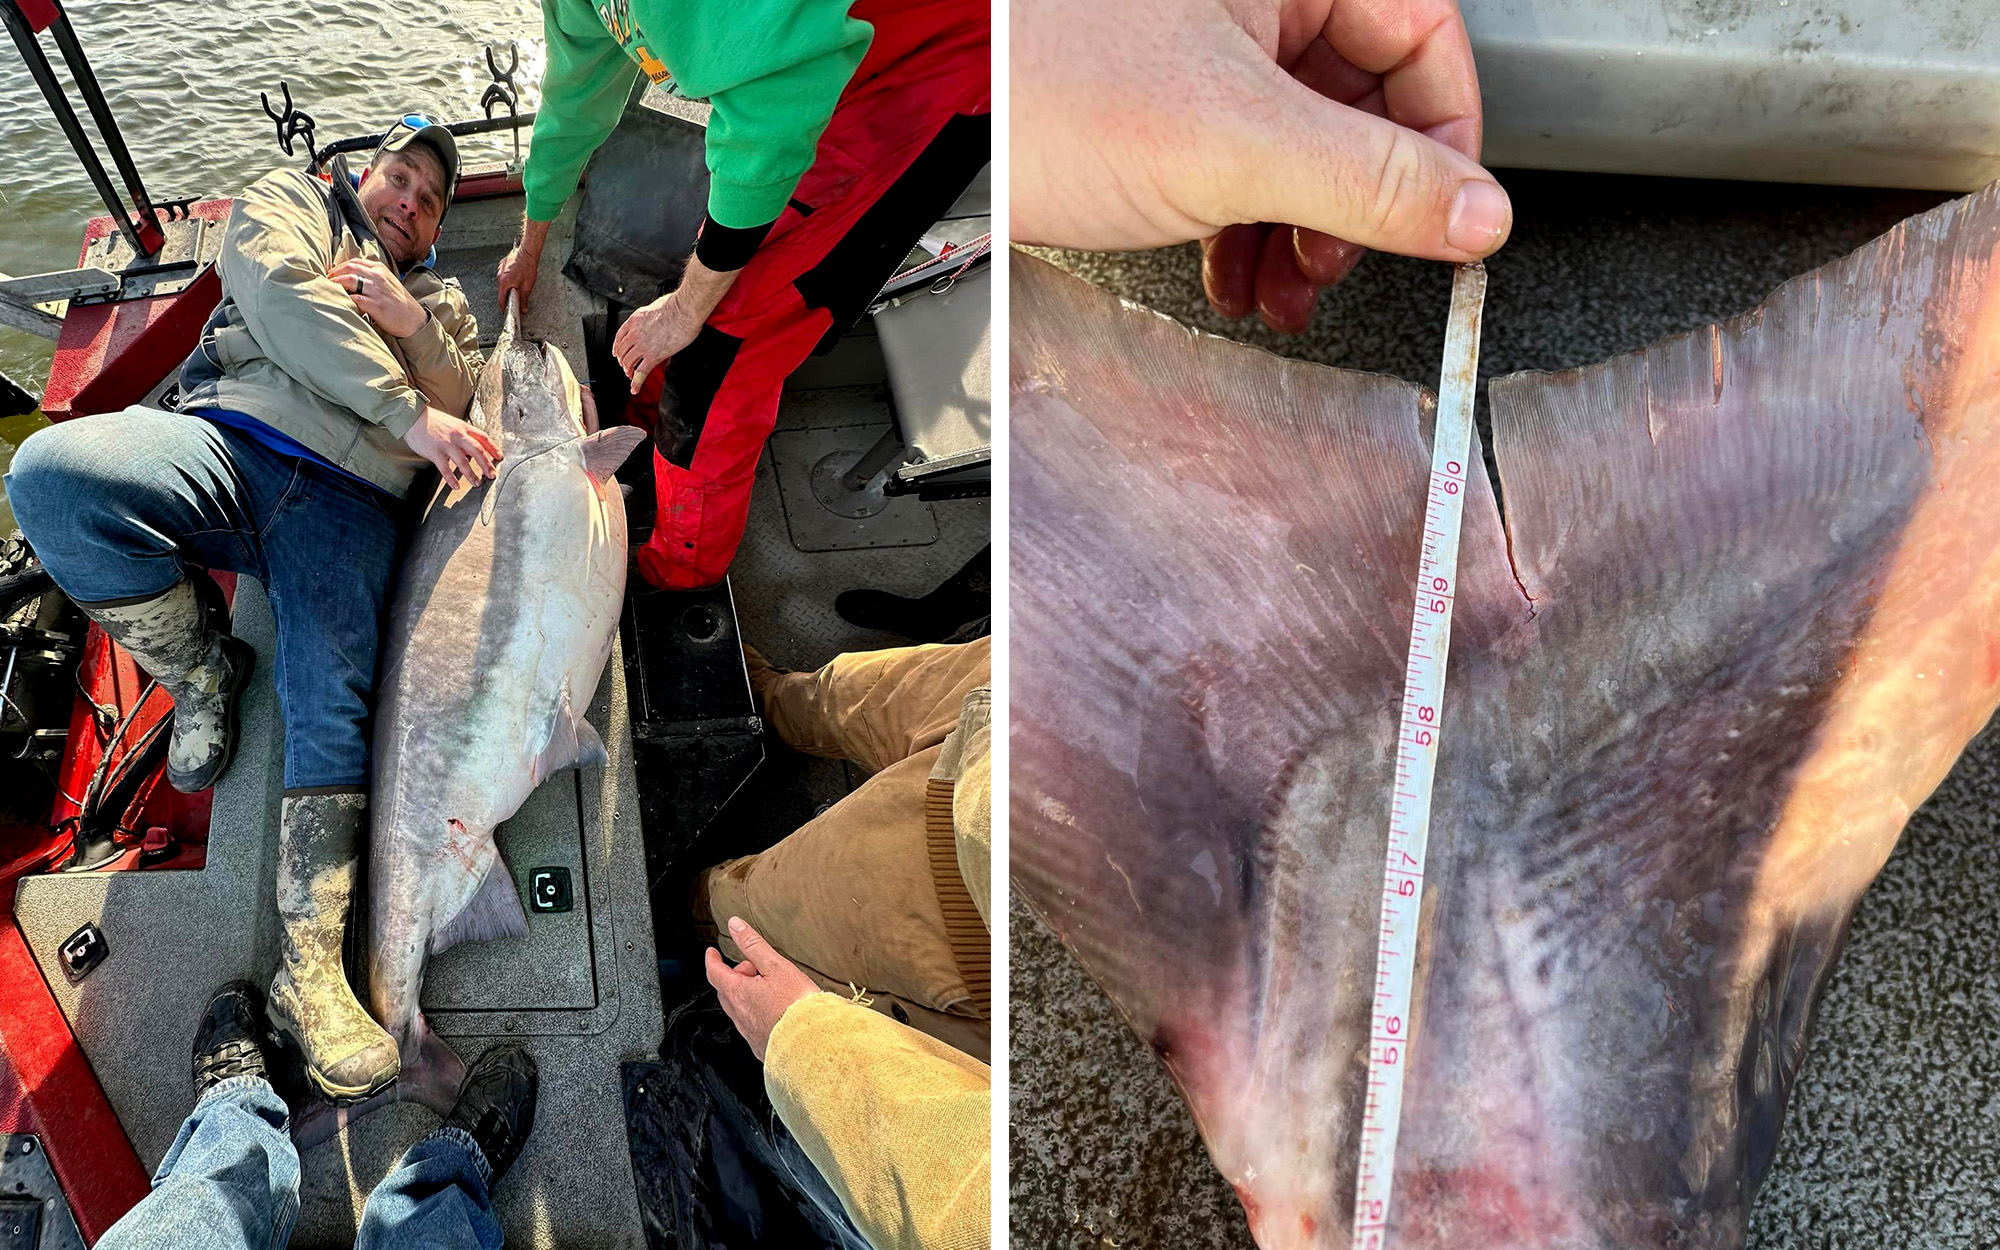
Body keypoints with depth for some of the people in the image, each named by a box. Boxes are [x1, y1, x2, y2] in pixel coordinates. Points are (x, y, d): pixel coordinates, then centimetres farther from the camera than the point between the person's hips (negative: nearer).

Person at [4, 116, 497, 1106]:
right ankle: (202, 674, -9)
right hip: (227, 439, -1)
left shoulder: (441, 301, 33)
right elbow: (280, 296, 0)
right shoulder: (293, 200, 23)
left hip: (346, 504, 2)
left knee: (333, 708, -20)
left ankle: (311, 968, -22)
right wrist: (405, 411, -8)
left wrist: (413, 326, -1)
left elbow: (462, 404, 18)